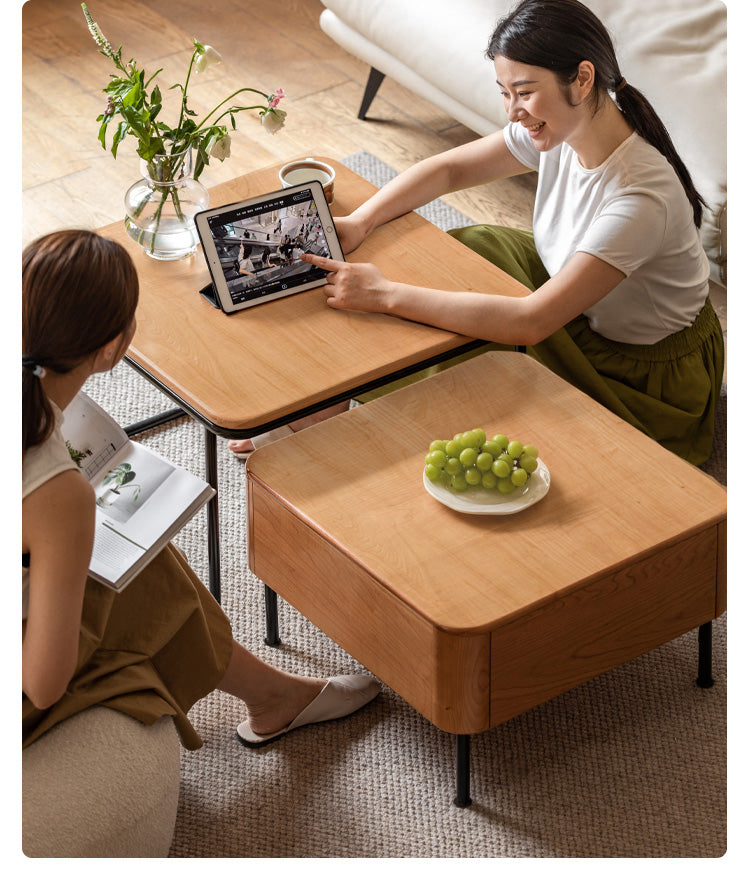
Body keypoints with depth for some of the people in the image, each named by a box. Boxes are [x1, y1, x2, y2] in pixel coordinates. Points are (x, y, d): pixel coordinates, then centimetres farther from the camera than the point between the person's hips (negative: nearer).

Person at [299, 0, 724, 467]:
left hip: (650, 372, -8)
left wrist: (386, 295, -41)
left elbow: (530, 322, -42)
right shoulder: (559, 129, -15)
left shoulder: (641, 196, -38)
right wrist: (360, 221, -18)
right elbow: (449, 168, -1)